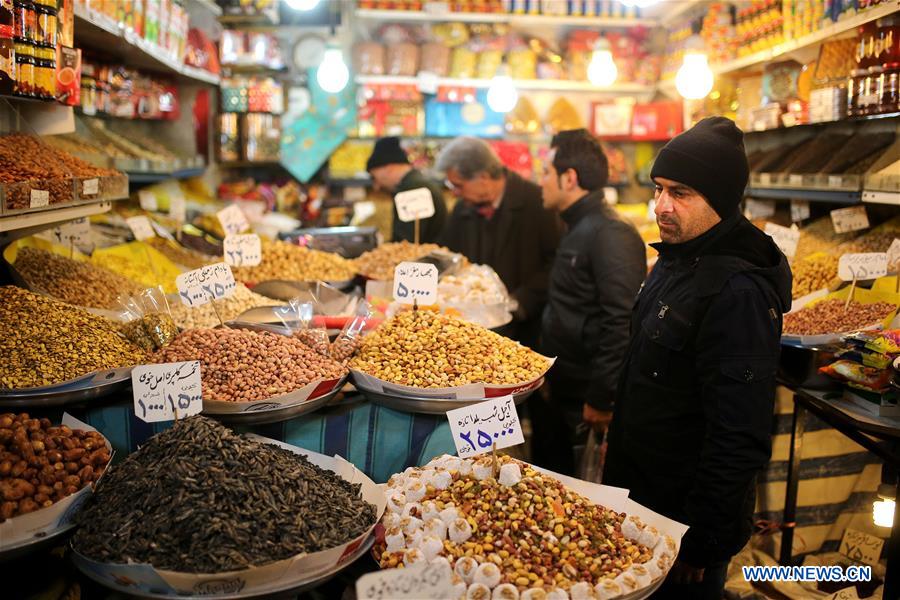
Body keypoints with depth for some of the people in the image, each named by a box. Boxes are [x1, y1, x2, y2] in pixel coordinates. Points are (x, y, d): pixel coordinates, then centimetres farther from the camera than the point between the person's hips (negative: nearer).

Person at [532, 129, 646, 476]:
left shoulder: (610, 234, -20)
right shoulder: (580, 229, 13)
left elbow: (621, 323, -25)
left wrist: (601, 400, -22)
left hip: (583, 402, -9)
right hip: (559, 392, 9)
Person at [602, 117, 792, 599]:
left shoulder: (739, 292, -28)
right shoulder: (676, 258, 3)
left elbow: (740, 441, -28)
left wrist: (700, 543, -21)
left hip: (686, 522, -9)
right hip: (638, 494, 9)